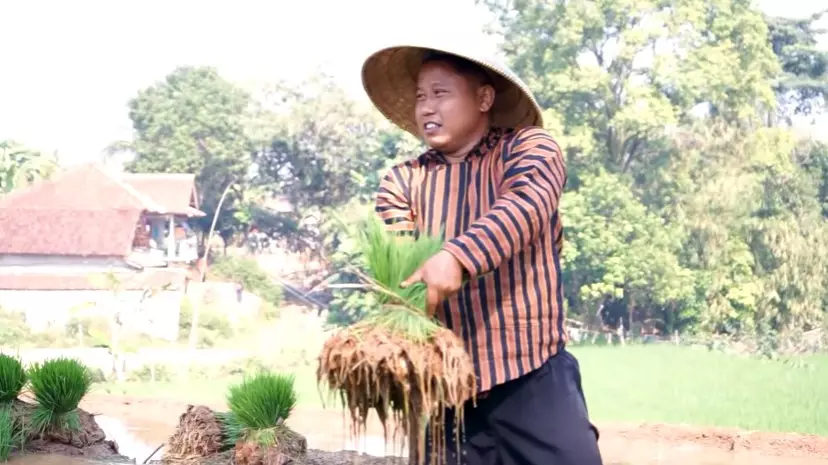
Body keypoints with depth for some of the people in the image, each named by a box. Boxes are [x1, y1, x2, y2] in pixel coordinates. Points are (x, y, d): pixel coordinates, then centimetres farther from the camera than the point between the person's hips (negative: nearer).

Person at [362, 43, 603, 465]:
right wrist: (409, 291, -29)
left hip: (533, 376, -3)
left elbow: (525, 205, -19)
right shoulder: (402, 181, 11)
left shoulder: (530, 147, 2)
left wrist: (458, 257, -36)